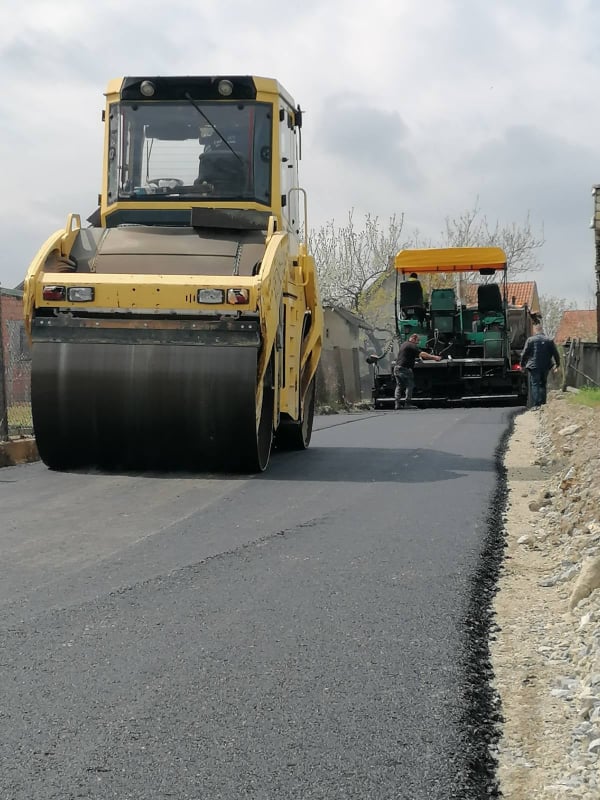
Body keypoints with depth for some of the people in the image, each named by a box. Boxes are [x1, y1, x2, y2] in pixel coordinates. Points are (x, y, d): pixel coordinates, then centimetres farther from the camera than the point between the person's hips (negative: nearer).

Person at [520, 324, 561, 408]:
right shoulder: (549, 340, 5)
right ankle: (542, 403, 14)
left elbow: (524, 354, -1)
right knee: (543, 385, 15)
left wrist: (522, 365, 12)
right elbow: (556, 354, 8)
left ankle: (536, 404, -13)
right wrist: (557, 364, 20)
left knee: (535, 385, -4)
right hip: (545, 367, 3)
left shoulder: (530, 340, -4)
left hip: (534, 366, -3)